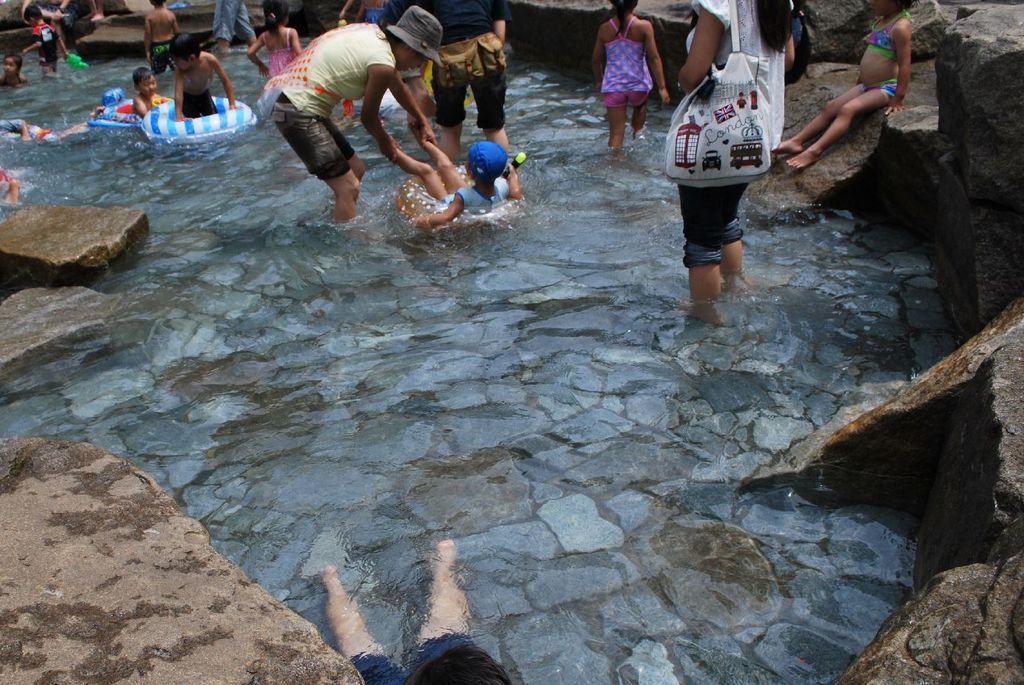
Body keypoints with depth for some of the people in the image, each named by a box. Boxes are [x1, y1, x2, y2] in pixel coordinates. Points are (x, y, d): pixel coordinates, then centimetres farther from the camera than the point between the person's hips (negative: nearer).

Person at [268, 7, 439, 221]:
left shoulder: (375, 33, 8)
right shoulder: (382, 64, -19)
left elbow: (398, 87, 24)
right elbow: (368, 117, -4)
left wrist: (422, 121, 34)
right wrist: (385, 142, 15)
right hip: (297, 111, -10)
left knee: (356, 169, 20)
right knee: (348, 187, -10)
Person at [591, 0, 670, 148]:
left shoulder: (604, 29, -4)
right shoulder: (644, 26, -11)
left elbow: (596, 59, 6)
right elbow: (654, 58, -12)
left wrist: (599, 81, 23)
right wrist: (662, 87, -8)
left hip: (613, 86, 0)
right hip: (638, 83, 0)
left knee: (616, 134, 3)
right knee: (640, 106, 36)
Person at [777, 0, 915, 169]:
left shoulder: (900, 26, -16)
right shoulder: (881, 20, 14)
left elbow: (904, 65, -19)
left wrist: (898, 99, -21)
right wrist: (860, 81, 25)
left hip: (886, 88, -9)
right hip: (867, 86, 9)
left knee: (847, 110, -27)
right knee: (830, 107, -3)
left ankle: (814, 151, -40)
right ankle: (796, 142, -10)